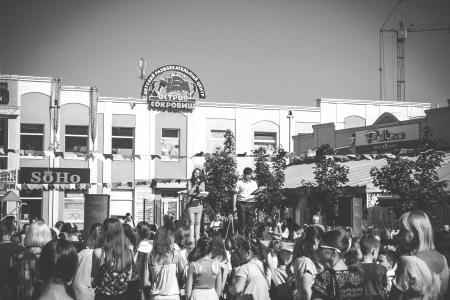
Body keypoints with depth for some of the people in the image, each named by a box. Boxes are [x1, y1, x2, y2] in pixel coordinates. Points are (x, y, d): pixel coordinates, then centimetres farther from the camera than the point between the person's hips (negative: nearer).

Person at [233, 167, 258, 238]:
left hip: (251, 204, 3)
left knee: (250, 222, 3)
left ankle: (249, 237, 10)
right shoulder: (239, 183, 6)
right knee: (242, 222, -6)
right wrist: (234, 206, -3)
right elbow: (235, 195, 4)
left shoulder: (254, 183, 15)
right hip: (242, 203, -3)